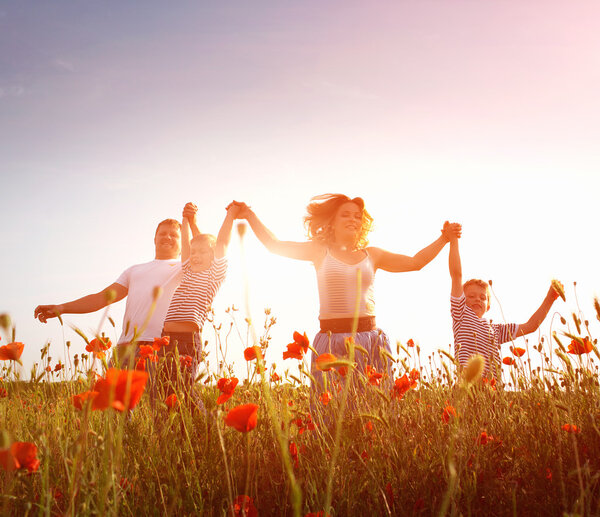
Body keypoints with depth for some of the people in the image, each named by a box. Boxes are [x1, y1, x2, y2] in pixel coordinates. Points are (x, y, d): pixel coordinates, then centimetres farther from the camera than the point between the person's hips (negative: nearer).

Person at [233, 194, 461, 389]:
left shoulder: (371, 255, 15)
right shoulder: (320, 251, 9)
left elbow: (415, 262, 18)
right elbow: (274, 244, 9)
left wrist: (443, 239, 13)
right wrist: (250, 216, 5)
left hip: (369, 338, 2)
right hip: (332, 339, -2)